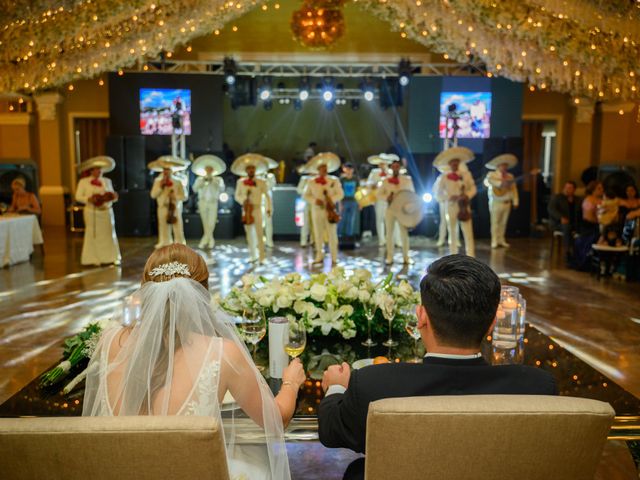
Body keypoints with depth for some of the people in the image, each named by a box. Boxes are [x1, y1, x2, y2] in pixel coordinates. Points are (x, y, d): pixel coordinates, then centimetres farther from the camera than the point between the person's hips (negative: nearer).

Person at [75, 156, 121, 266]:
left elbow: (112, 195, 12)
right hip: (92, 212, -3)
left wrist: (113, 197, -12)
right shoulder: (83, 181, 2)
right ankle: (95, 259, 5)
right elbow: (78, 197, -2)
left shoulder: (107, 181, 12)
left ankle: (112, 257, 9)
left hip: (106, 212, 3)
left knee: (109, 233, 4)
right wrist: (89, 199, -19)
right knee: (94, 235, -1)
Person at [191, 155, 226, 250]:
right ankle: (210, 240, 10)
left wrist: (215, 183, -14)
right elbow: (195, 189, -2)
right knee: (205, 222, 2)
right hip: (203, 202, 1)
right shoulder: (200, 179, 9)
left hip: (213, 203, -1)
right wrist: (202, 182, -10)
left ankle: (205, 239, 7)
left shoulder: (218, 179, 7)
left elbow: (222, 189, -5)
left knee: (211, 222, -6)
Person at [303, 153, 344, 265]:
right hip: (317, 210, 2)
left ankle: (334, 258, 6)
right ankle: (319, 256, 16)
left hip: (330, 210, -1)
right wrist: (315, 200, -12)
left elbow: (340, 194, 2)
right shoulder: (311, 182, 5)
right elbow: (306, 196, 6)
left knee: (332, 234, -1)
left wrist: (332, 199, -16)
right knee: (318, 234, 6)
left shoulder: (334, 180, 3)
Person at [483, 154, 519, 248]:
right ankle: (494, 241, 2)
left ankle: (501, 240, 18)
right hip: (496, 203, -5)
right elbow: (487, 181, -26)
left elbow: (514, 189, 10)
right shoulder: (492, 175, -3)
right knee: (495, 222, -3)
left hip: (507, 203, 5)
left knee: (503, 222, 9)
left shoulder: (510, 176, 12)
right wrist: (501, 183, -35)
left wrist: (515, 202, 4)